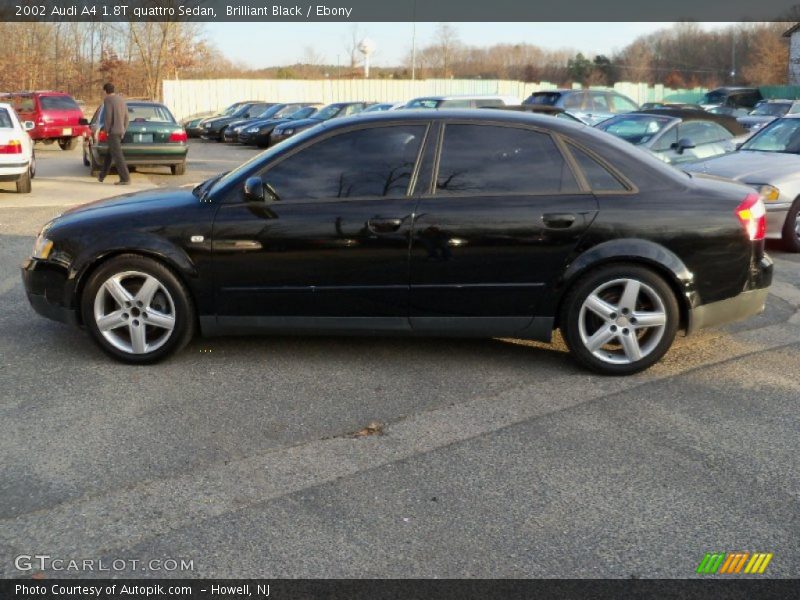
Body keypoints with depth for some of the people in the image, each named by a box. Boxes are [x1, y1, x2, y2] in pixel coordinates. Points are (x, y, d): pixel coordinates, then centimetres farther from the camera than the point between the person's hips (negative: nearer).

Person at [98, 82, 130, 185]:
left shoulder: (107, 99, -10)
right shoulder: (121, 99, 14)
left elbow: (108, 116, -19)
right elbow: (126, 117, 14)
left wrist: (106, 130, -8)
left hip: (113, 131, -9)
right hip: (120, 131, 9)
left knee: (117, 155, -9)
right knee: (109, 154, 19)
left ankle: (125, 179, -14)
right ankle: (101, 176, 29)